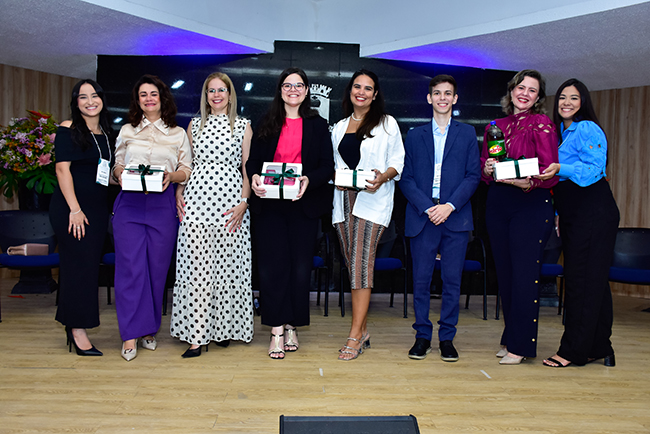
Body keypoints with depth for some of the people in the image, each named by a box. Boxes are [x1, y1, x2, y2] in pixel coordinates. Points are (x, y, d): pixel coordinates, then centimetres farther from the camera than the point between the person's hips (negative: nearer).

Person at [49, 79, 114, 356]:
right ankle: (77, 330, 2)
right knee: (78, 265, -6)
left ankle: (74, 326, 18)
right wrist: (74, 209, -16)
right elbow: (62, 169, -10)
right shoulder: (68, 129, -4)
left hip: (98, 208, 6)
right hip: (70, 207, -6)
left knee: (90, 265, 7)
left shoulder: (106, 133, 15)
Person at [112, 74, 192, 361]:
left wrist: (171, 176, -12)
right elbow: (117, 165, 16)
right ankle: (130, 335, 2)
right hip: (129, 205, 1)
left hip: (163, 206, 0)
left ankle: (149, 329, 18)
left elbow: (187, 170, 8)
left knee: (157, 267, 3)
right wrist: (121, 174, -6)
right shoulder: (127, 131, 15)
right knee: (130, 266, -5)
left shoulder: (178, 134, 11)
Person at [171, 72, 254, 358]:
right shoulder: (195, 124, 15)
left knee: (227, 265, 1)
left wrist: (244, 202, -7)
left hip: (230, 202, -2)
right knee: (196, 266, -2)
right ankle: (196, 335, 3)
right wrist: (179, 193, 5)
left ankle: (223, 328, 17)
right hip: (196, 200, 2)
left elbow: (248, 168, 3)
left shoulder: (243, 126, 7)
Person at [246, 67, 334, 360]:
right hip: (269, 204, 0)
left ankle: (292, 327, 17)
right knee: (272, 265, -4)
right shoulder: (267, 124, 12)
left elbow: (327, 166, 2)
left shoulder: (318, 125, 9)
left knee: (300, 266, 2)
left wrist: (309, 179, -17)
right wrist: (254, 177, -14)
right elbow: (253, 160, 8)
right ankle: (277, 330, 5)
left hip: (303, 205, 0)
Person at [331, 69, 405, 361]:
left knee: (361, 262, -12)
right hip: (344, 199, 5)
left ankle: (355, 335, -8)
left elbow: (398, 160, 2)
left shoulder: (387, 123, 5)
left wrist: (383, 177, -18)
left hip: (373, 200, -5)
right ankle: (363, 330, 15)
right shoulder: (339, 127, 18)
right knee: (353, 263, 5)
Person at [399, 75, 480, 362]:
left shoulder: (467, 134, 11)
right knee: (421, 280, 3)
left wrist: (450, 206, -11)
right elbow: (406, 179, 4)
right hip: (422, 217, 1)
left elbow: (473, 176, 3)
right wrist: (428, 207, -9)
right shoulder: (414, 136, 12)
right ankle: (422, 335, 16)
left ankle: (447, 337, 15)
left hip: (456, 217, 0)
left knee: (452, 280, 3)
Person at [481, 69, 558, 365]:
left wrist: (526, 181, -25)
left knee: (525, 274, -5)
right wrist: (488, 170, -7)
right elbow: (483, 165, 15)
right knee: (504, 273, 9)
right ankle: (510, 337, 22)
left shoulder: (541, 124, -1)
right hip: (498, 204, 5)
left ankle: (521, 345, 5)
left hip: (531, 204, -5)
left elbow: (550, 172, -8)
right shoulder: (496, 126, 14)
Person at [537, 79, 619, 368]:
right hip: (572, 214, 9)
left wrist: (561, 169, -32)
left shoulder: (588, 129, -7)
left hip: (594, 211, -9)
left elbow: (595, 170, -18)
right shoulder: (559, 133, 19)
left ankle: (574, 350, 0)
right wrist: (558, 213, 19)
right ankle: (599, 348, 18)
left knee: (583, 279, -6)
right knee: (594, 279, 11)